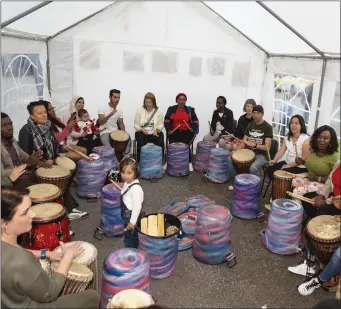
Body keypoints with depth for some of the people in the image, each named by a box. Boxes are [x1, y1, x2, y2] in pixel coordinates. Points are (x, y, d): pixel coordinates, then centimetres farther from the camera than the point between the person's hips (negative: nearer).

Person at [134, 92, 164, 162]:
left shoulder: (158, 111, 1)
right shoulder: (140, 110, 0)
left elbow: (161, 124, 3)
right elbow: (136, 125, 1)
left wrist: (157, 129, -18)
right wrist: (142, 129, -17)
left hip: (155, 133, 1)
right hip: (142, 133, 0)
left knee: (160, 143, -27)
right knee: (140, 143, -30)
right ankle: (140, 162, -13)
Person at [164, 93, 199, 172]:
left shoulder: (190, 110, 10)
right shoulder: (171, 109, 8)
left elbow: (195, 121, 9)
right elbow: (167, 121, 4)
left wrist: (193, 128, -10)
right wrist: (169, 129, -11)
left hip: (187, 132, 0)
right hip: (174, 131, 0)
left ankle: (189, 163, -7)